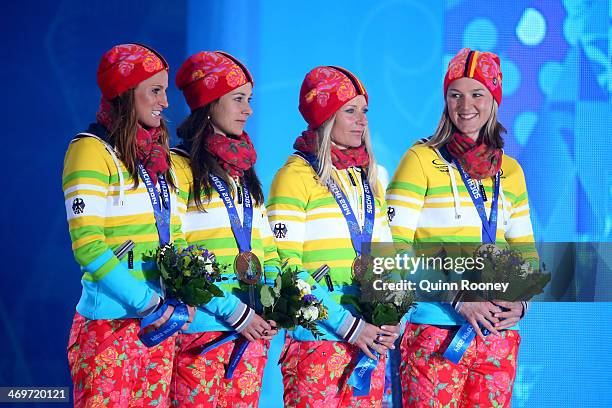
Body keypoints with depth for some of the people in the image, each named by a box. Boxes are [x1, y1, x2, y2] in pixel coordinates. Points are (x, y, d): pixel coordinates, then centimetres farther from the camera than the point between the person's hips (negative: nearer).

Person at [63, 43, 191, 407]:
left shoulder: (159, 156, 15)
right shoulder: (93, 150, -6)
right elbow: (87, 244, -14)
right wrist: (146, 302, -18)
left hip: (160, 324, 7)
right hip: (111, 322, -7)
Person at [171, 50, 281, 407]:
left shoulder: (244, 171, 18)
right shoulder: (179, 167, -4)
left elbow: (267, 251, 17)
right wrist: (235, 313, -16)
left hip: (252, 330, 7)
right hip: (201, 332, -6)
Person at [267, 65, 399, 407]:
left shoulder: (368, 177, 15)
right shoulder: (296, 176, -5)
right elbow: (286, 267, -11)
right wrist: (349, 326, -15)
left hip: (370, 339, 6)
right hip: (316, 341, -6)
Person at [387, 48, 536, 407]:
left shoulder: (510, 171, 13)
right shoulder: (422, 160, -2)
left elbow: (525, 250, 18)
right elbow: (395, 247, -7)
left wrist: (521, 301, -2)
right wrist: (458, 297, -15)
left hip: (499, 331, 4)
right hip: (435, 331, -4)